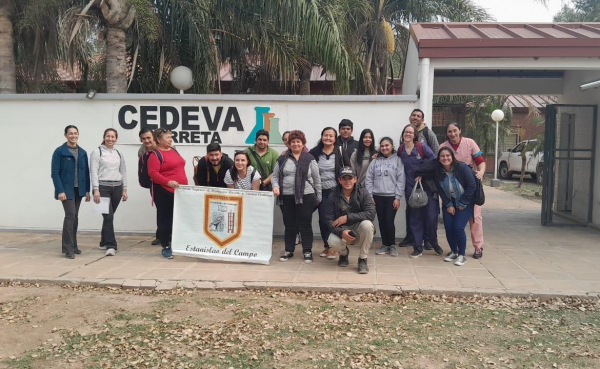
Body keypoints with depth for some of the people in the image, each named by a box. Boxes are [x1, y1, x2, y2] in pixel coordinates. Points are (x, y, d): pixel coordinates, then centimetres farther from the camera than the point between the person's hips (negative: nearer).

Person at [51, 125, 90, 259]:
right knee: (70, 216, -12)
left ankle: (73, 245, 21)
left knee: (75, 217, 11)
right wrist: (60, 190, -18)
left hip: (78, 189, 5)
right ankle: (68, 248, -7)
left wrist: (87, 190, 5)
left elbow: (86, 172, 10)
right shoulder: (59, 151, -7)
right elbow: (55, 173, -10)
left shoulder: (82, 152, 8)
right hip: (66, 189, -5)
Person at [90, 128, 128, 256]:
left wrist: (124, 189, 10)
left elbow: (123, 172, 16)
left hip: (117, 188, 5)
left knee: (109, 216, 10)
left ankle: (104, 242, 24)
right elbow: (94, 171, -8)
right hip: (103, 187, -5)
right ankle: (111, 246, -11)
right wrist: (96, 189, -16)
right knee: (108, 216, -12)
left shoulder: (119, 154, 14)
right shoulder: (97, 152, -1)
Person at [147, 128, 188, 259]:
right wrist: (168, 182, -29)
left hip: (179, 191, 7)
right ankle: (166, 247, 8)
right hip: (164, 192, -7)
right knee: (165, 219, -1)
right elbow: (153, 173, -18)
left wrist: (185, 185, 19)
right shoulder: (155, 154, -8)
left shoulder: (174, 151, 16)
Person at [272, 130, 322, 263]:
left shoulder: (309, 159, 2)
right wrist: (275, 186, -8)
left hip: (305, 197, -2)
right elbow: (275, 175, 12)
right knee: (289, 224, 9)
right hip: (286, 197, 2)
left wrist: (318, 197, 3)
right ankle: (289, 250, 20)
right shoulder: (282, 159, 8)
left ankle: (307, 251, 12)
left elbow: (316, 179, 4)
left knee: (305, 224, 2)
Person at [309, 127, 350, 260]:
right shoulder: (315, 152, 2)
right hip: (321, 191, 2)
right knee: (322, 219, 3)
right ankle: (326, 246, 19)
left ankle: (332, 247, 13)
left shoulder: (341, 151, -2)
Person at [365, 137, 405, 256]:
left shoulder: (397, 160, 0)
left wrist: (398, 198, -8)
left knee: (389, 221, -6)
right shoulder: (375, 161, 7)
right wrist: (369, 196, 0)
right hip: (378, 196, 3)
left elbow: (400, 181, -3)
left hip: (391, 197, -3)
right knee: (381, 222, 7)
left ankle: (392, 245, 12)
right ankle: (385, 244, 20)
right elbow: (369, 179, 6)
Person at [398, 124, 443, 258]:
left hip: (428, 186, -3)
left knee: (431, 216, -3)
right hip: (411, 188, 3)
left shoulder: (422, 146, -5)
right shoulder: (400, 150, 5)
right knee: (415, 218, 6)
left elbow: (434, 161, -8)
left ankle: (434, 242, 20)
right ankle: (418, 247, 14)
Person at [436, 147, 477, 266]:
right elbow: (440, 190, 0)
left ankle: (462, 255, 3)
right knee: (448, 228, -5)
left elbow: (472, 186, -16)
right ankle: (454, 252, 19)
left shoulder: (462, 167, -20)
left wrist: (462, 204, -13)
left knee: (458, 228, -16)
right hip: (449, 203, 4)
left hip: (464, 204, -4)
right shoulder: (438, 172, -9)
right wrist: (448, 205, -6)